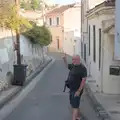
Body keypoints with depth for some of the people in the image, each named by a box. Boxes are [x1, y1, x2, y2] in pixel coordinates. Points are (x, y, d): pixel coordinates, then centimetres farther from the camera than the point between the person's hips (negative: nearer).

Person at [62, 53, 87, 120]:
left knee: (75, 106, -9)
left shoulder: (82, 68, -19)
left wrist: (79, 91, -24)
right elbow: (67, 66, 29)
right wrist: (65, 59, 12)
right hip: (72, 89, 9)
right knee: (74, 105, 21)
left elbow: (84, 80, -22)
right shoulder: (73, 66, 6)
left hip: (77, 90, -9)